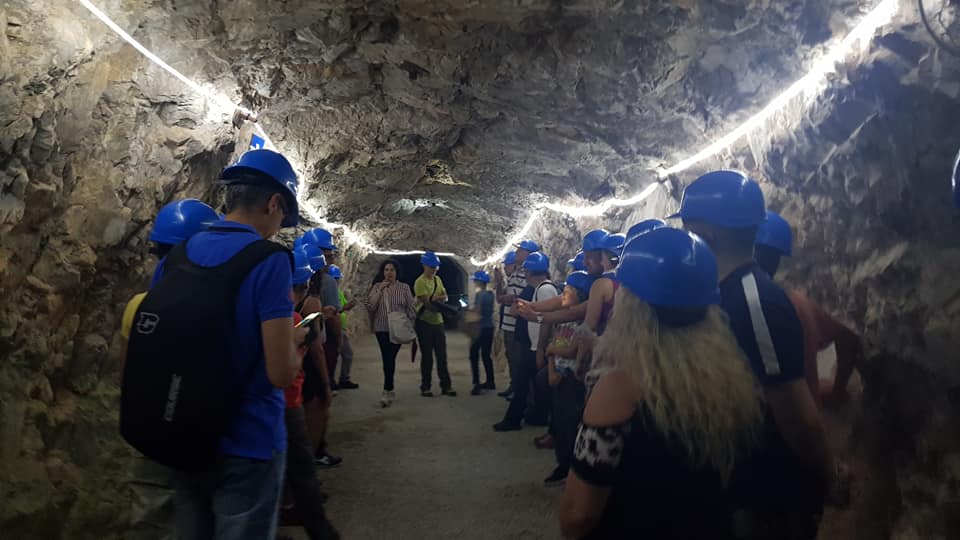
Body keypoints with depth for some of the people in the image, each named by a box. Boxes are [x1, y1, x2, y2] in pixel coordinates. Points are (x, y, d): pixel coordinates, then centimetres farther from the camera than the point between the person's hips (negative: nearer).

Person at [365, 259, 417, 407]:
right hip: (382, 329, 1)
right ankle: (390, 390, 12)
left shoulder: (404, 288, 2)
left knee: (390, 358, -5)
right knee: (388, 359, 0)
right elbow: (370, 306, -5)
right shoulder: (377, 287, 4)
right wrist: (380, 290, -12)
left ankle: (387, 391, 4)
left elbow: (410, 308, 4)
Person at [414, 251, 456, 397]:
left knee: (442, 356, 7)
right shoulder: (420, 282, -14)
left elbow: (445, 297, 5)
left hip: (438, 322, 6)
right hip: (424, 323, -6)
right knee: (427, 357, 0)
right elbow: (427, 304, -21)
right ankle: (425, 387, 12)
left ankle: (446, 386, 13)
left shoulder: (438, 279, 10)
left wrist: (436, 299, -15)